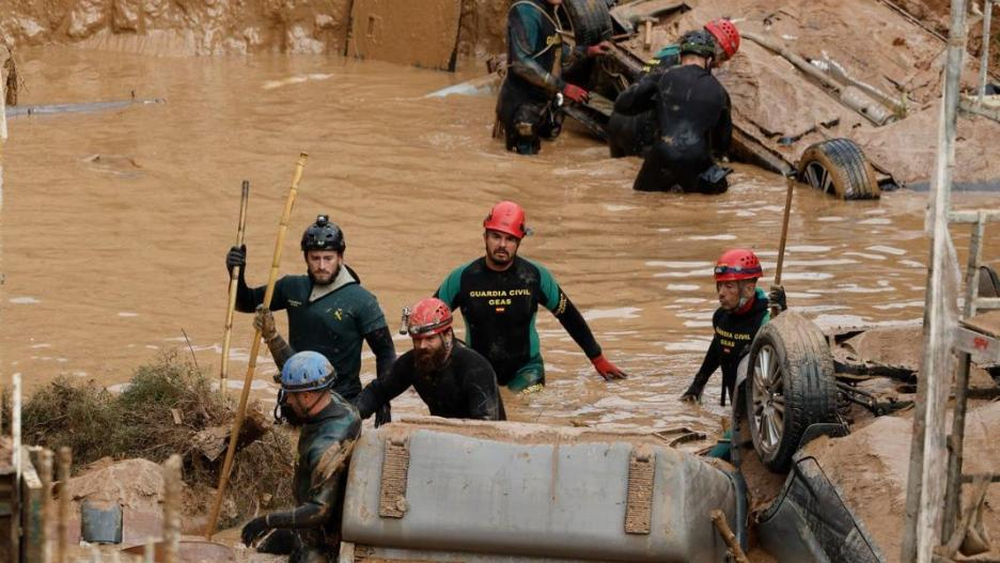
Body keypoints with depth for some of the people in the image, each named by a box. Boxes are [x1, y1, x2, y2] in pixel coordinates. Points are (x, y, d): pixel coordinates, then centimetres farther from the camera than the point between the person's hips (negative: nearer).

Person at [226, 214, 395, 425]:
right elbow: (246, 303, 16)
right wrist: (237, 274, -4)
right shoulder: (292, 288, 5)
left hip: (342, 401, -5)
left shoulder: (361, 301, -9)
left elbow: (385, 353, -7)